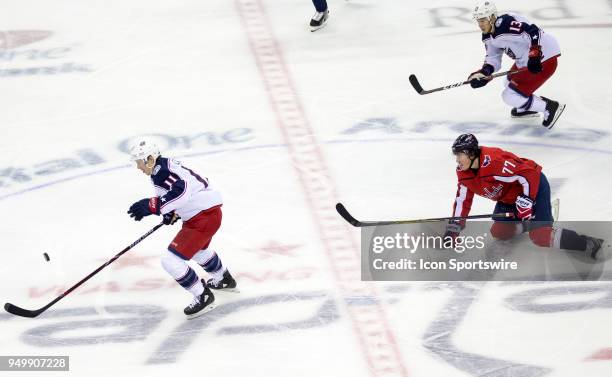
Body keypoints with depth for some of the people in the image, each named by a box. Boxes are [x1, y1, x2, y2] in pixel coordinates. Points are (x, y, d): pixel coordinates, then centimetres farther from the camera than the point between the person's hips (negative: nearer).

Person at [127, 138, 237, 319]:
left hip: (204, 217, -11)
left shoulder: (161, 172, -23)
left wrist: (152, 205, -45)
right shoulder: (164, 166, 9)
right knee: (197, 248, 39)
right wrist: (172, 212, 12)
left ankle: (203, 297, 1)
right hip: (206, 211, 11)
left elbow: (180, 192, -41)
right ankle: (224, 279, 60)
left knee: (171, 260, -13)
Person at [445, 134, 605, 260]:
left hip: (534, 186, -9)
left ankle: (590, 244, -19)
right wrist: (453, 229, 0)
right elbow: (463, 200, 4)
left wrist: (525, 203, -31)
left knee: (540, 237, -22)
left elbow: (529, 174, -31)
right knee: (498, 232, -1)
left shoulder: (493, 161, -32)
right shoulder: (463, 173, -5)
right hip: (508, 197, 9)